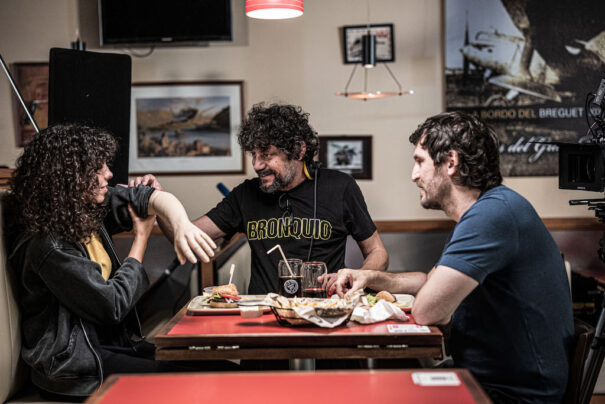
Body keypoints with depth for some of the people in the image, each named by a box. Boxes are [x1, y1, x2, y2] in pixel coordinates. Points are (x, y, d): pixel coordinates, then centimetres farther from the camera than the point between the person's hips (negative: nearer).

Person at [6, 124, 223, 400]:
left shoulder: (90, 208, 3)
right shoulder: (47, 244, -22)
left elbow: (152, 197, -3)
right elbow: (113, 304, -19)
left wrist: (182, 226, -27)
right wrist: (141, 237, -6)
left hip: (112, 342, 8)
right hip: (73, 364, -8)